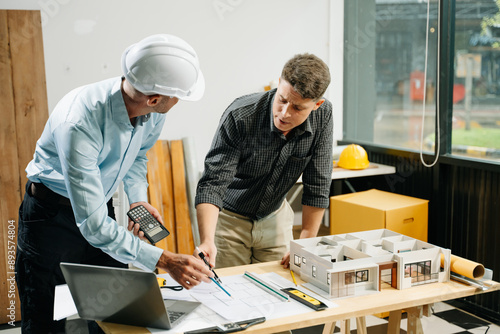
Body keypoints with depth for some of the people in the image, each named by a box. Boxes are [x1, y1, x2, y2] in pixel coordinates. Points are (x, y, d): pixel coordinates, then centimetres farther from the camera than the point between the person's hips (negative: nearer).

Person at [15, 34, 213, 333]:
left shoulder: (154, 111, -16)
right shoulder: (78, 124, -37)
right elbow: (93, 225, -36)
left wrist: (138, 198, -6)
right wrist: (163, 261, -37)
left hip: (101, 205, 6)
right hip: (52, 216, -5)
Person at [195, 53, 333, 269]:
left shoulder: (323, 116, -19)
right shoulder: (240, 116, -29)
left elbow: (317, 187, -13)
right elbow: (213, 183, -31)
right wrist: (207, 241, -45)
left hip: (274, 216, 3)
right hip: (229, 216, -3)